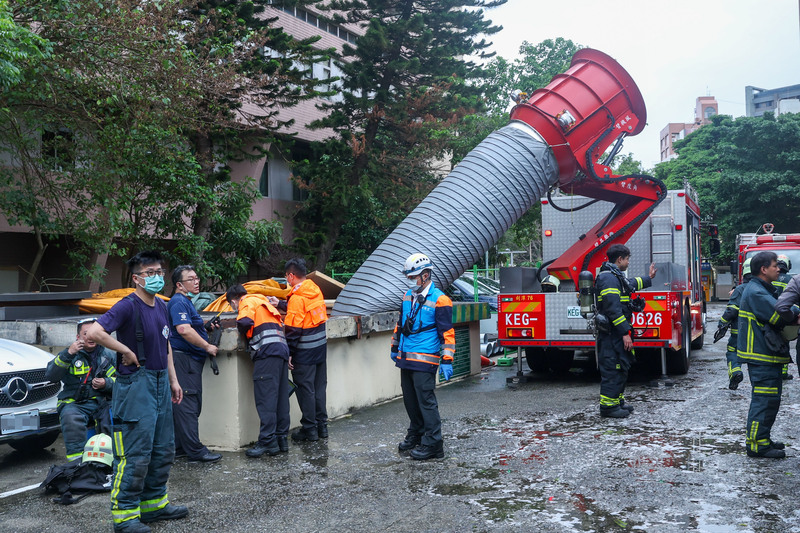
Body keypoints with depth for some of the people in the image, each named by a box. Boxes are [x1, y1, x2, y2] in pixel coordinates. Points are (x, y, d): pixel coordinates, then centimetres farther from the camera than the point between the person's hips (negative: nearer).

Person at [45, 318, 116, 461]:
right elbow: (50, 376, -5)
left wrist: (106, 383, -7)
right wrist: (68, 354, -17)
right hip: (74, 403, -1)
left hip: (101, 402, 2)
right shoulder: (70, 354, 11)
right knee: (72, 420, -36)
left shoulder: (107, 356, 17)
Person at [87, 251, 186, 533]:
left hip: (160, 381, 9)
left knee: (163, 450, 15)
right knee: (136, 453, -5)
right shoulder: (128, 306, -14)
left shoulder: (161, 306, 11)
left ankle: (154, 503, 29)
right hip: (136, 383, -9)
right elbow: (95, 332, -27)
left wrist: (173, 380, 19)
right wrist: (127, 352, -19)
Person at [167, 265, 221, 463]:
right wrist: (208, 347, -17)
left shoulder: (185, 302, 21)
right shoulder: (179, 302, -12)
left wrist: (205, 327, 17)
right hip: (183, 359, -11)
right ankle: (195, 450, -6)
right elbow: (184, 330, -24)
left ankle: (180, 447, 19)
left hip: (190, 360, 11)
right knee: (187, 405, -8)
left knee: (187, 405, 13)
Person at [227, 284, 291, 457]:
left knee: (265, 398, -9)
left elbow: (244, 321, -15)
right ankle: (282, 439, 13)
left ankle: (268, 441, -11)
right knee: (280, 397, 10)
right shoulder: (262, 301, 31)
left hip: (267, 350, -9)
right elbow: (279, 324, 24)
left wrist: (245, 331, 6)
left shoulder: (247, 302, 6)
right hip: (282, 347, 9)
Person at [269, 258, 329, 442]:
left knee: (305, 389, 3)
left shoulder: (297, 297, -18)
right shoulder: (315, 290, 5)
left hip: (305, 351, -8)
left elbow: (293, 328, -18)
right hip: (321, 345, 8)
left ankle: (310, 429, 9)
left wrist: (288, 353, -12)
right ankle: (321, 426, 22)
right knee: (319, 387, 15)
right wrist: (280, 304, 28)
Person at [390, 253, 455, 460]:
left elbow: (447, 333, -11)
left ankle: (433, 444, 2)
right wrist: (395, 348, 26)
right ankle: (415, 434, 31)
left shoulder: (439, 300, -10)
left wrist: (447, 361, -15)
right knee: (410, 399, 15)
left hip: (424, 360, -7)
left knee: (426, 400, -6)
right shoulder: (408, 296, 12)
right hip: (406, 358, 7)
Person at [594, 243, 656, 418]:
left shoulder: (616, 276, 17)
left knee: (621, 367, 17)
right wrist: (625, 333, -24)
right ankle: (608, 406, -2)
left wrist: (649, 278, 54)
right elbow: (613, 309, -24)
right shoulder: (609, 278, -18)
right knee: (612, 368, -7)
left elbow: (631, 284, 41)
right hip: (611, 334, -11)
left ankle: (617, 401, 26)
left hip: (617, 333, 11)